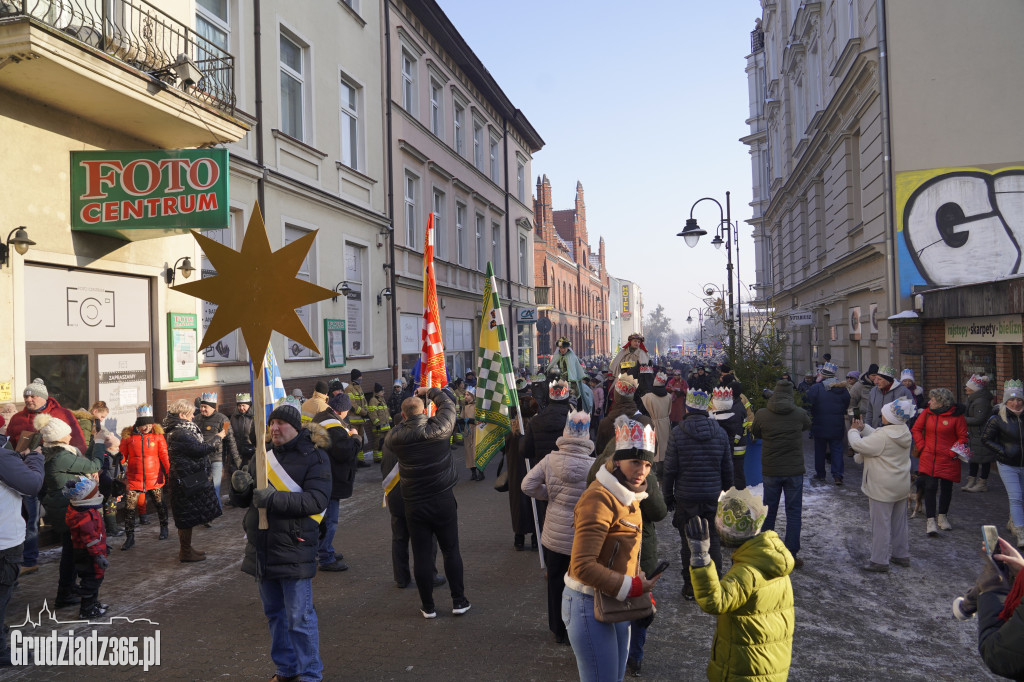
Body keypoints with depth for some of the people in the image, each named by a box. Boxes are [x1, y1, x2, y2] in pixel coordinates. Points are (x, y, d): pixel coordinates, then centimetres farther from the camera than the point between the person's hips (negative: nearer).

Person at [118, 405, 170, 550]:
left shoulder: (157, 434, -5)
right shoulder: (128, 435, -5)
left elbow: (164, 456, -1)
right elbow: (122, 457, 2)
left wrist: (170, 472, -7)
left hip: (155, 478, 0)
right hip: (134, 480, 0)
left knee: (160, 504, 15)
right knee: (129, 508, -3)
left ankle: (164, 527, 39)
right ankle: (130, 538, 12)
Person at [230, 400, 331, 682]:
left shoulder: (314, 456, -8)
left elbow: (317, 500, -20)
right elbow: (242, 500, 12)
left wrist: (275, 498, -28)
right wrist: (240, 487, -11)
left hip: (293, 550, -6)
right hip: (261, 550, 6)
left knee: (299, 618, -2)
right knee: (274, 614, 18)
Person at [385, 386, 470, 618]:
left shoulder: (397, 436, -9)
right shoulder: (439, 427, -12)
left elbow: (387, 441, 15)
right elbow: (448, 403, 6)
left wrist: (404, 423, 21)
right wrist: (430, 391, 20)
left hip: (414, 505, 0)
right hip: (443, 500, 0)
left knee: (422, 556, 8)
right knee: (451, 551, 12)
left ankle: (428, 606, 17)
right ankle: (459, 601, 19)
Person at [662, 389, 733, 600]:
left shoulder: (677, 433, -10)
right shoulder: (720, 432, 0)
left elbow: (670, 469, -8)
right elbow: (727, 468, 6)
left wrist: (668, 496, 3)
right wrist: (727, 492, 18)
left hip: (686, 498, -2)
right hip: (713, 496, 3)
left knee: (688, 543, 7)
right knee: (713, 541, 12)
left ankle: (690, 587, 15)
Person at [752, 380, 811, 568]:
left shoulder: (761, 414, -9)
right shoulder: (800, 414, -9)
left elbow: (755, 433, 8)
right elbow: (808, 425, 12)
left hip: (770, 471, 1)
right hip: (794, 470, -1)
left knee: (769, 511, 15)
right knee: (793, 513, 8)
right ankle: (792, 555, 9)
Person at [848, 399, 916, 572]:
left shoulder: (883, 435, -25)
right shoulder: (904, 432, 3)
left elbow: (858, 445, -19)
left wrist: (854, 430, -2)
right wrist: (863, 427, 10)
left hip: (883, 488, -9)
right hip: (901, 485, 9)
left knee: (880, 524, 0)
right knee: (899, 522, 20)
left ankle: (879, 561, 6)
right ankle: (901, 554, 33)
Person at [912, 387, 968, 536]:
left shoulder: (956, 416, -8)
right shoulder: (927, 413, 1)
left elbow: (963, 437, -4)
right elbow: (916, 429, 9)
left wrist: (953, 453, -11)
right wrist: (922, 447, 0)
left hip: (948, 460, -1)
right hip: (928, 458, 2)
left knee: (946, 488, 11)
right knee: (930, 487, -5)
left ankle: (942, 517, 30)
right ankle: (931, 521, -1)